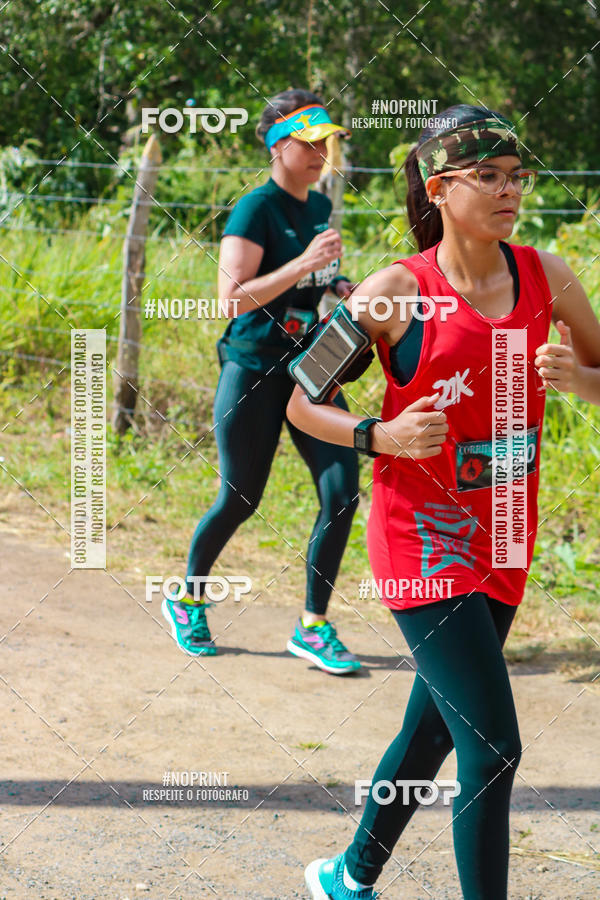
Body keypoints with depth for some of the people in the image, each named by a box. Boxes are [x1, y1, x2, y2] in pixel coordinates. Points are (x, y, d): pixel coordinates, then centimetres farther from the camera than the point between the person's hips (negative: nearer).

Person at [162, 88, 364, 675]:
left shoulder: (320, 206, 9)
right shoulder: (256, 209, -14)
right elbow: (232, 296, -23)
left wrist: (340, 287, 5)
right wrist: (303, 264, -30)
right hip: (253, 372, -6)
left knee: (342, 491, -6)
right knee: (239, 500, 4)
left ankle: (312, 628, 4)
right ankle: (187, 600, 30)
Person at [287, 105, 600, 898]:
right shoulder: (399, 292, -12)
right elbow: (301, 403, -3)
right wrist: (382, 436, -20)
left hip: (501, 542, 6)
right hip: (423, 538, -6)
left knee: (435, 728, 20)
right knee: (493, 746, -13)